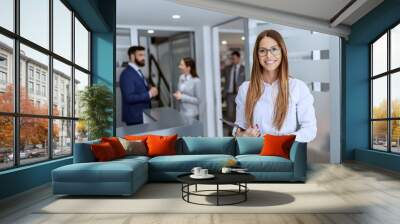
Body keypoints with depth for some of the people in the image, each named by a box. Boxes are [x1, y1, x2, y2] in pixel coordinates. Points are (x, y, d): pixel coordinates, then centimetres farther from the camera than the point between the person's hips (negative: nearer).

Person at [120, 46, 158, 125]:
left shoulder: (137, 71, 13)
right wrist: (149, 94, -22)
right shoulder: (126, 74, -17)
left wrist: (150, 90, 1)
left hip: (143, 115, 9)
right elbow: (129, 97, -25)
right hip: (135, 117, -9)